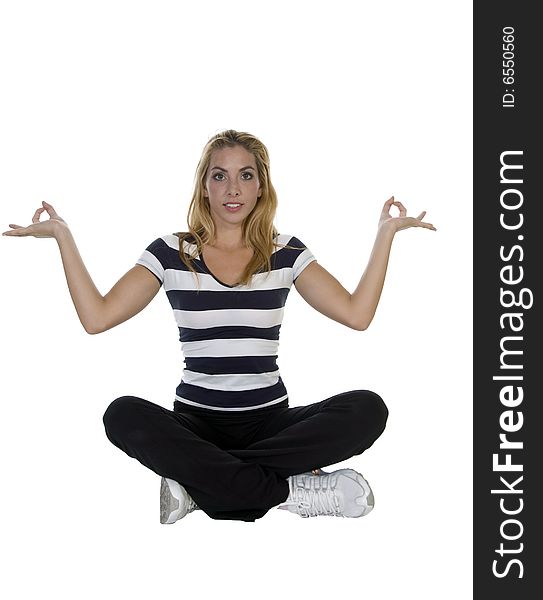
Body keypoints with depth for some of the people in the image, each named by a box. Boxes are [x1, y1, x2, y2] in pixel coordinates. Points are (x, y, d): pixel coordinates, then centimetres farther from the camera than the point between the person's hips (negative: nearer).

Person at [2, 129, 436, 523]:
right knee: (124, 416, -33)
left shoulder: (285, 252, 7)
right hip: (196, 421, -1)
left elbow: (356, 314, -3)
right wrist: (63, 235, -5)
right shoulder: (172, 253, 5)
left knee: (367, 409, -26)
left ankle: (199, 482, -25)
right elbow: (96, 317, -4)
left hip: (269, 420, 1)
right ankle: (289, 489, -26)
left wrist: (386, 233, -3)